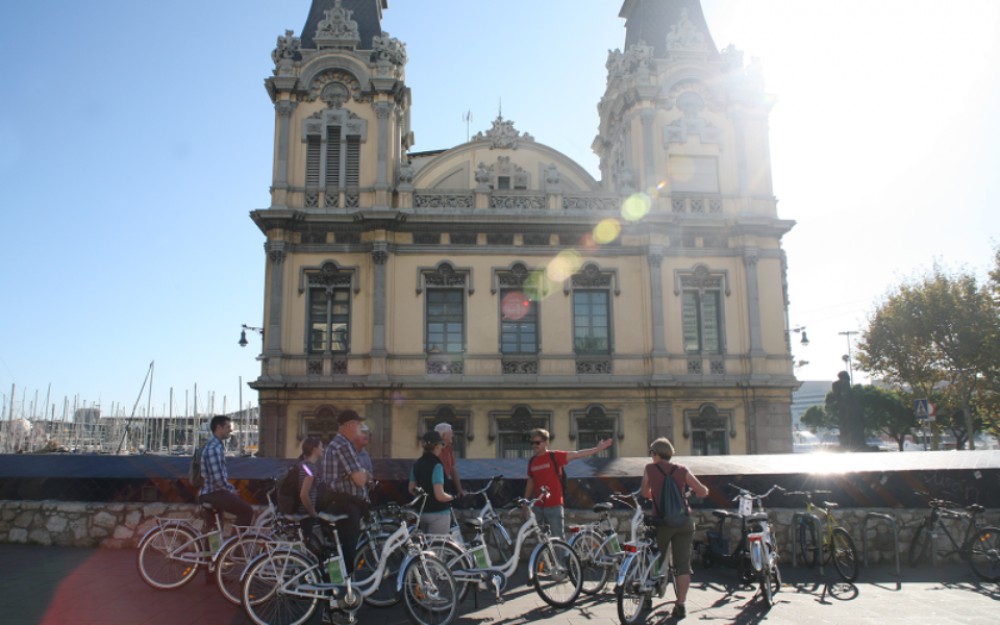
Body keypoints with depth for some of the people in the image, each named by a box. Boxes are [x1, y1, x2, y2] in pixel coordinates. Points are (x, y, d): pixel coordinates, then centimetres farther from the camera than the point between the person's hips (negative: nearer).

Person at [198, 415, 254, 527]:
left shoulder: (217, 445, 14)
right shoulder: (214, 448, -20)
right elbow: (218, 478, -25)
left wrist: (230, 488, 13)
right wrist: (230, 489, -10)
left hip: (211, 492, 10)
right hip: (213, 494, -10)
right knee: (247, 511, -13)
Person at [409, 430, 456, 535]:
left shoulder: (417, 464, 6)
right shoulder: (437, 465, -18)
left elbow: (411, 489, 13)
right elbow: (440, 496, -23)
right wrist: (452, 497, -5)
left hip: (421, 512, 8)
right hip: (438, 513, -8)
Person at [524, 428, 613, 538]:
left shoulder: (555, 456, -6)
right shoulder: (532, 461, 8)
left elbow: (577, 454, -12)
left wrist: (597, 449, -20)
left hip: (554, 505, -4)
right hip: (537, 506, 4)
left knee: (557, 539, 2)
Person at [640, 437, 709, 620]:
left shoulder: (650, 469, 2)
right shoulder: (682, 470, 5)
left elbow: (645, 493, 13)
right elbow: (703, 492, 3)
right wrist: (688, 493, 23)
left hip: (662, 522, -1)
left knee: (656, 560, 17)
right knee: (683, 564, 4)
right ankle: (681, 605, 0)